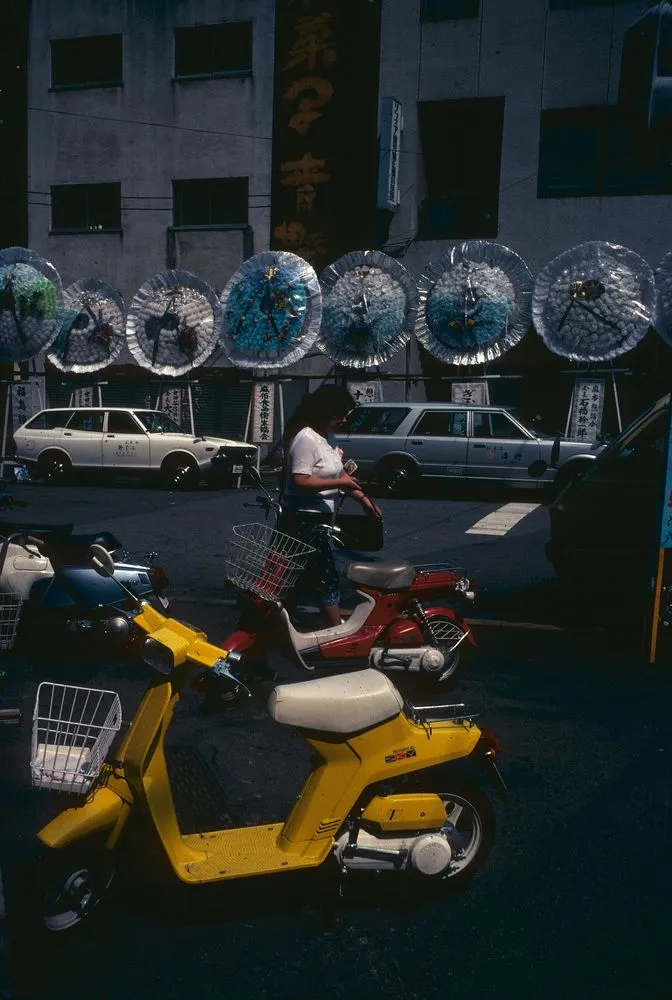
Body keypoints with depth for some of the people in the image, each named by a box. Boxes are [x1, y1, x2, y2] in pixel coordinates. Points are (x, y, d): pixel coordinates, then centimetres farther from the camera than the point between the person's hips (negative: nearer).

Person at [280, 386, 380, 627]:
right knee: (327, 577, -8)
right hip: (304, 520, -10)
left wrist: (364, 499, 8)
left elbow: (339, 473, 17)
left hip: (319, 518, 10)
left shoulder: (328, 438, 12)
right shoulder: (306, 439, -18)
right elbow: (300, 482, -25)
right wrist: (340, 483, -23)